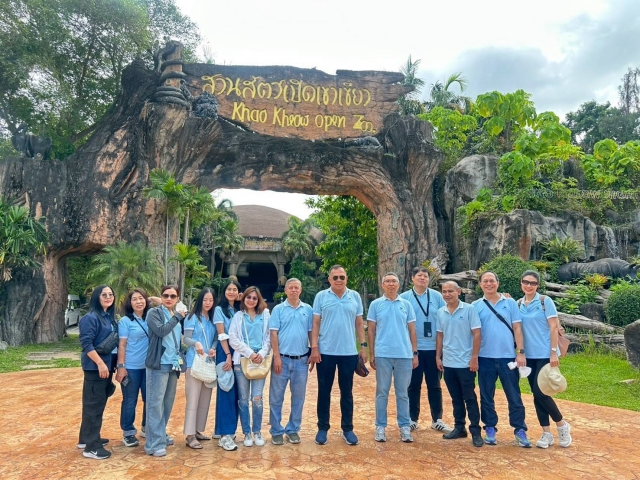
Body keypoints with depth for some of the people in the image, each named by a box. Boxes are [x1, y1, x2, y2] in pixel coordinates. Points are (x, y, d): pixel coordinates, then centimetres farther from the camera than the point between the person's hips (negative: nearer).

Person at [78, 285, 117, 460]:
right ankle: (91, 447, 4)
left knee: (99, 404, 17)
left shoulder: (110, 317, 11)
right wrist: (100, 363, -23)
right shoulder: (91, 318, -14)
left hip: (107, 366, 9)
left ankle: (86, 438, 30)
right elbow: (86, 344, -20)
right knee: (94, 405, -3)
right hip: (95, 367, -9)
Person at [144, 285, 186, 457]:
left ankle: (161, 435, 27)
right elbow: (161, 330, -21)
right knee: (155, 403, -5)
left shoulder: (178, 315, 14)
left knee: (168, 402, 12)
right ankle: (154, 444, -2)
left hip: (173, 364, 6)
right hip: (159, 364, -6)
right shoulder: (154, 313, -4)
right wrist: (177, 317, -11)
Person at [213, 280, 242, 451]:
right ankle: (225, 435, -1)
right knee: (226, 391, -5)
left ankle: (222, 428, 23)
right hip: (225, 352, -5)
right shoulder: (219, 309, -2)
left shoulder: (240, 310, 11)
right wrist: (228, 355, -15)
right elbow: (222, 334, -9)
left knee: (235, 392, 9)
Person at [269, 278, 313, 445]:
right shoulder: (278, 309, -2)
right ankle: (276, 431, 18)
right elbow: (273, 334, -5)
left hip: (301, 360, 2)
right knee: (276, 397, 5)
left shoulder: (308, 309, 4)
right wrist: (277, 357, -11)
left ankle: (293, 429, 24)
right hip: (282, 359, -2)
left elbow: (311, 332, 7)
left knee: (298, 397, 11)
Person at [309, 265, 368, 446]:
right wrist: (314, 348, -7)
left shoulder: (355, 296, 4)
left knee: (347, 392, 11)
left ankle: (347, 428, 23)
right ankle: (323, 428, 22)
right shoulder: (321, 296, -1)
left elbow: (359, 323, 7)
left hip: (349, 352, 1)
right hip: (325, 352, -1)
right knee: (324, 391, 9)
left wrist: (363, 346, 2)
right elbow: (315, 323, -2)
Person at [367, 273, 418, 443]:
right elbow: (371, 330, 4)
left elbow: (412, 330, 8)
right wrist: (371, 355, 1)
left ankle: (405, 426, 19)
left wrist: (415, 353, 4)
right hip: (383, 355, -1)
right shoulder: (375, 304, 2)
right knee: (382, 392, 6)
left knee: (402, 393, 9)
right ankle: (380, 426, 16)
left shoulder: (406, 305, 6)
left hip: (404, 355, 1)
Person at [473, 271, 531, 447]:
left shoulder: (510, 303, 4)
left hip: (508, 357, 0)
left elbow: (517, 328, 3)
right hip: (485, 358, 0)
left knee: (514, 396, 6)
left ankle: (520, 431, 17)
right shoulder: (476, 306, 3)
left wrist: (521, 352, -4)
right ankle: (490, 429, 21)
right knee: (486, 396, 9)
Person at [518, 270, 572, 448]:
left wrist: (553, 352, -14)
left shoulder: (545, 301, -7)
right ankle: (546, 433, 18)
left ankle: (562, 425, 15)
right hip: (529, 355, 5)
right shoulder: (519, 304, 6)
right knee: (536, 394, 7)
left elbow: (554, 327, -10)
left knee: (540, 392, -8)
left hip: (545, 354, -5)